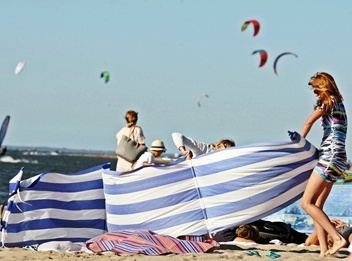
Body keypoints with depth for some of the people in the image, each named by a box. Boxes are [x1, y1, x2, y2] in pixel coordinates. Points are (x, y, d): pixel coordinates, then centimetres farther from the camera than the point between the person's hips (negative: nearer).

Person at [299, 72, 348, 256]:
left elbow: (309, 122, -8)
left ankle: (337, 238, -19)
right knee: (316, 206, 7)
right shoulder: (339, 103, 19)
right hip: (338, 158, 10)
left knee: (307, 203, -13)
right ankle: (324, 250, -1)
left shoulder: (327, 101, -6)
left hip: (330, 157, -10)